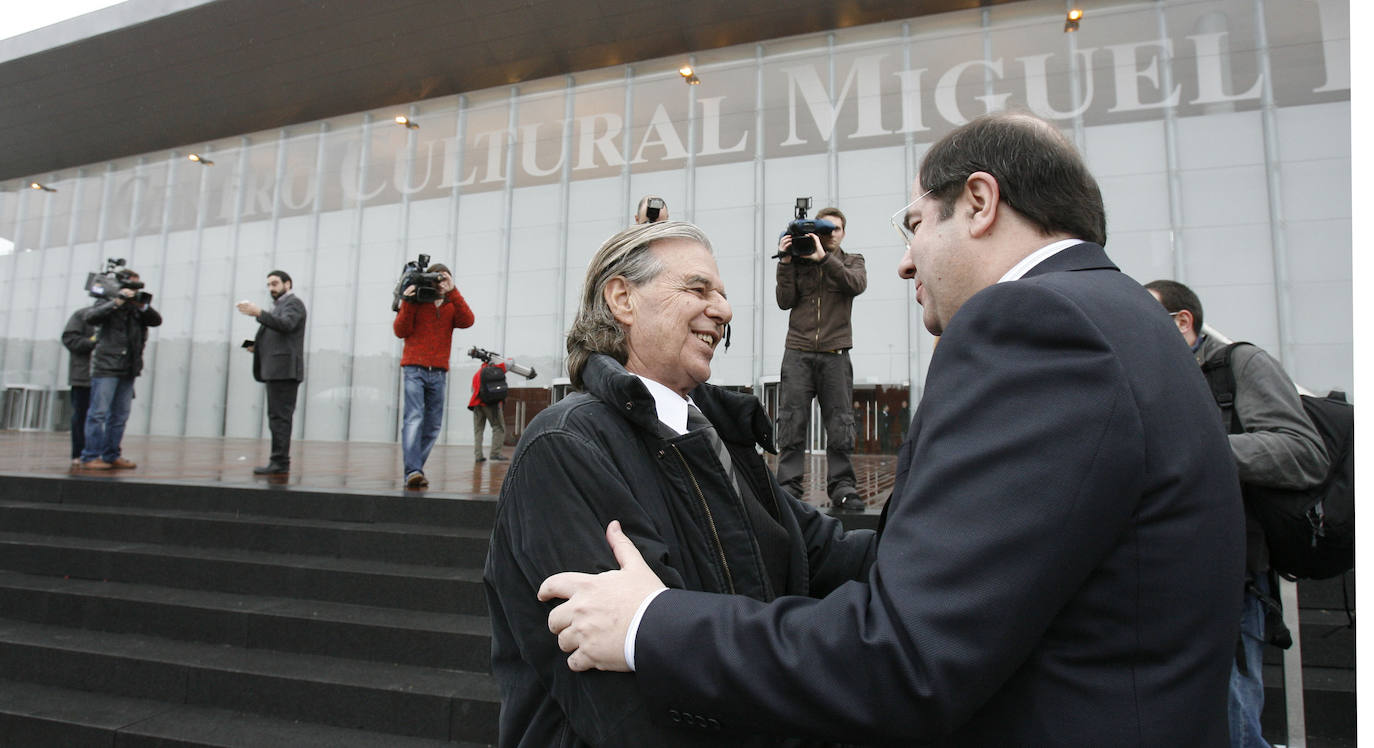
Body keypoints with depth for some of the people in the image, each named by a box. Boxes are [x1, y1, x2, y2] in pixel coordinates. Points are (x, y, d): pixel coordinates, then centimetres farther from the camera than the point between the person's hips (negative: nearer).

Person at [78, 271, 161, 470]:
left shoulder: (138, 308, 15)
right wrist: (116, 302, -19)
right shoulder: (109, 305, 0)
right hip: (106, 367, -6)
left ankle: (112, 456, 16)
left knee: (120, 416, 9)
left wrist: (144, 306, -10)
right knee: (98, 413, -5)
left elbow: (156, 320, 5)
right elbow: (88, 317, -15)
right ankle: (90, 457, -1)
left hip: (128, 371, 6)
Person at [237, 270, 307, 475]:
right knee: (278, 417, 8)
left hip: (284, 370, -10)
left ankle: (280, 462, -11)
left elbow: (286, 324, -22)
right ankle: (279, 462, 10)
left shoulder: (293, 303, -2)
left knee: (279, 416, -11)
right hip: (275, 370, 10)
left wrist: (258, 312, -29)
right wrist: (257, 347, 10)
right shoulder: (279, 305, 27)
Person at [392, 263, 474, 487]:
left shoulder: (451, 306, 14)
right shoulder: (415, 301, 8)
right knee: (414, 418, -16)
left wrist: (452, 292, -11)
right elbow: (400, 331, -2)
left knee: (433, 425, 3)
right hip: (414, 369, -3)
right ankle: (412, 471, -22)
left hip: (439, 373, 4)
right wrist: (408, 302, -12)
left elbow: (467, 321, -7)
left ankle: (416, 468, 13)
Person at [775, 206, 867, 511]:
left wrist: (823, 258, -14)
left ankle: (842, 486, 6)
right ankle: (788, 484, 2)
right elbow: (785, 301, 2)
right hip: (798, 351, 0)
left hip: (835, 353, 0)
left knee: (840, 423, -1)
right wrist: (786, 262, -5)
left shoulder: (851, 261, 16)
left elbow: (857, 284, -8)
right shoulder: (799, 260, 13)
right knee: (791, 421, -4)